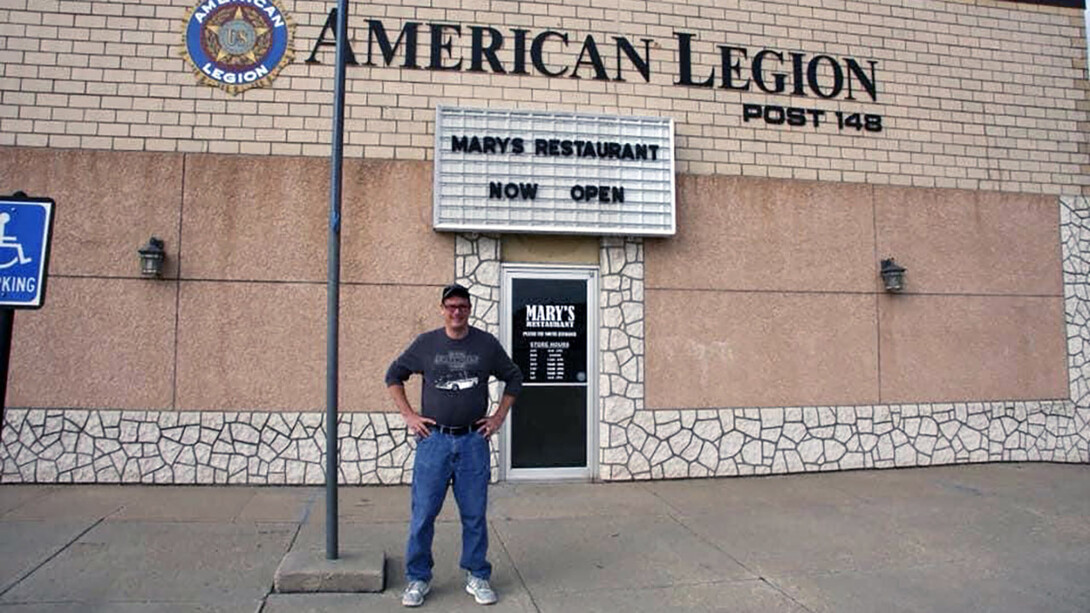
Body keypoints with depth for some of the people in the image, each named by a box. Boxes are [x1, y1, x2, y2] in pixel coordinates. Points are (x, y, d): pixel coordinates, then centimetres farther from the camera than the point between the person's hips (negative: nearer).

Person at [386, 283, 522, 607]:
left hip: (474, 440, 1)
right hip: (434, 439, 0)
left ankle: (477, 577, 22)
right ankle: (418, 578, 19)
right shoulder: (425, 343, 2)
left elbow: (513, 377, 14)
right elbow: (393, 375, 12)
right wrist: (408, 415, 4)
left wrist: (499, 417, 7)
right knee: (423, 514, 3)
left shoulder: (487, 344, 3)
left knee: (474, 514, 7)